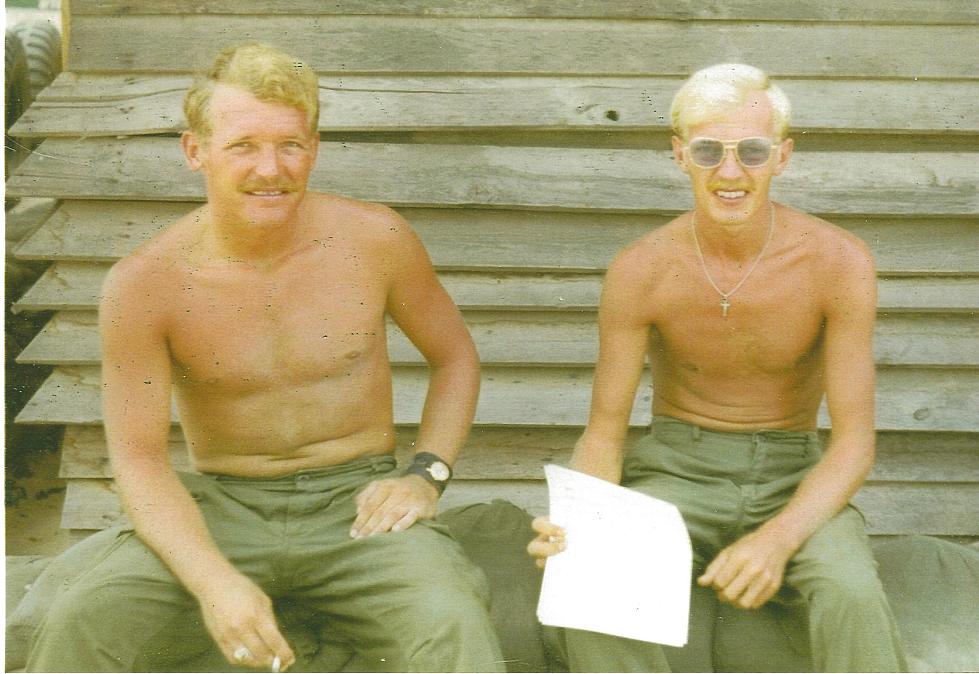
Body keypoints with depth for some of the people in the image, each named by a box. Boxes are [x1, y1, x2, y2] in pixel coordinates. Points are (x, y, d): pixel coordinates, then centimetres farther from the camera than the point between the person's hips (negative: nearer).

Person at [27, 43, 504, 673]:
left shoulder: (374, 238, -6)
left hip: (358, 501, 0)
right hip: (220, 507, 1)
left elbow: (455, 357, 9)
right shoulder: (144, 285, -9)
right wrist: (214, 581, -22)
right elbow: (139, 456, -6)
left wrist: (425, 474, -6)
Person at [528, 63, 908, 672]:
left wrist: (778, 538, -30)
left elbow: (854, 443, -12)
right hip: (676, 467, 1)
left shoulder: (839, 262, -14)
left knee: (854, 594, -32)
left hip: (791, 473, 0)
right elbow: (604, 433, -6)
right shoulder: (641, 271, -12)